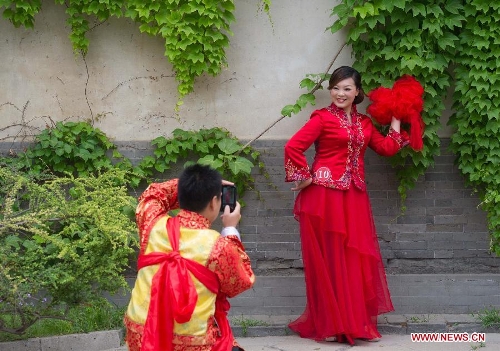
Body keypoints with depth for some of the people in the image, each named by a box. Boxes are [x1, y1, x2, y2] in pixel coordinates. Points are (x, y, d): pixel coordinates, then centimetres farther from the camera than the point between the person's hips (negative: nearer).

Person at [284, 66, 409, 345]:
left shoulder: (364, 122, 15)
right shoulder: (322, 118, -4)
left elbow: (387, 148, 11)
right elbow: (293, 147, -12)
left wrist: (396, 121, 13)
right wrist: (305, 178, -11)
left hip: (354, 198, 6)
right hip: (324, 195, -5)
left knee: (357, 259, 7)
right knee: (328, 259, 0)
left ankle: (358, 322, 16)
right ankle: (328, 324, 8)